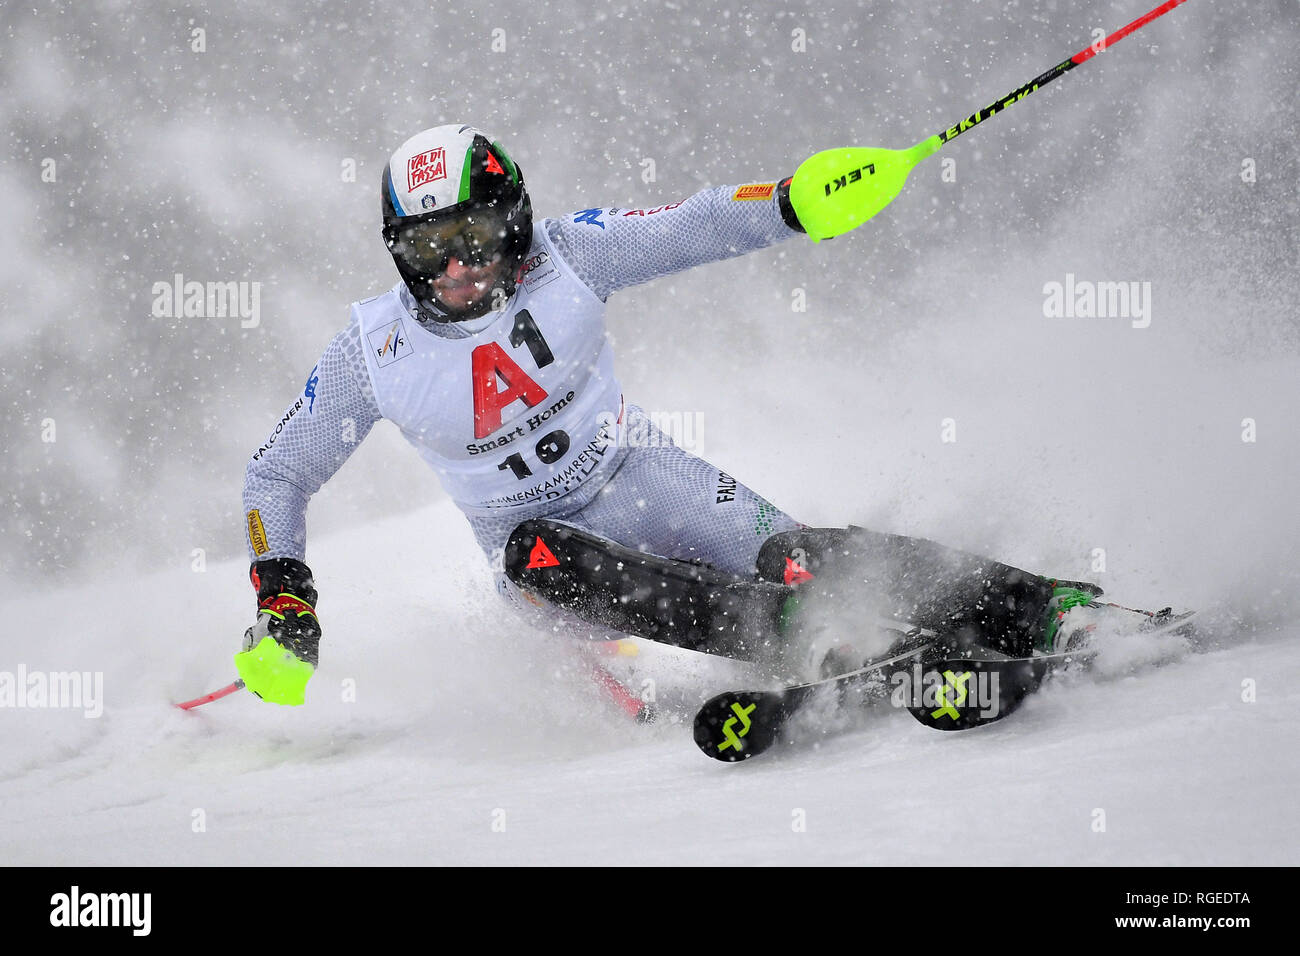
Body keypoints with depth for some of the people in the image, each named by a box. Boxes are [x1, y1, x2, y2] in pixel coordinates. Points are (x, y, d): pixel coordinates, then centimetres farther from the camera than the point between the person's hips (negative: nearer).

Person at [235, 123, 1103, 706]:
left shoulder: (563, 257, -13)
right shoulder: (375, 352, -13)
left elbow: (696, 227, -16)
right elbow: (276, 478, -3)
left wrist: (796, 202, -34)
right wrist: (283, 608, -13)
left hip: (641, 478, 0)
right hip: (546, 534, 0)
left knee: (784, 554, -25)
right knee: (535, 551, -36)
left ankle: (1030, 612, -26)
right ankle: (798, 641, -46)